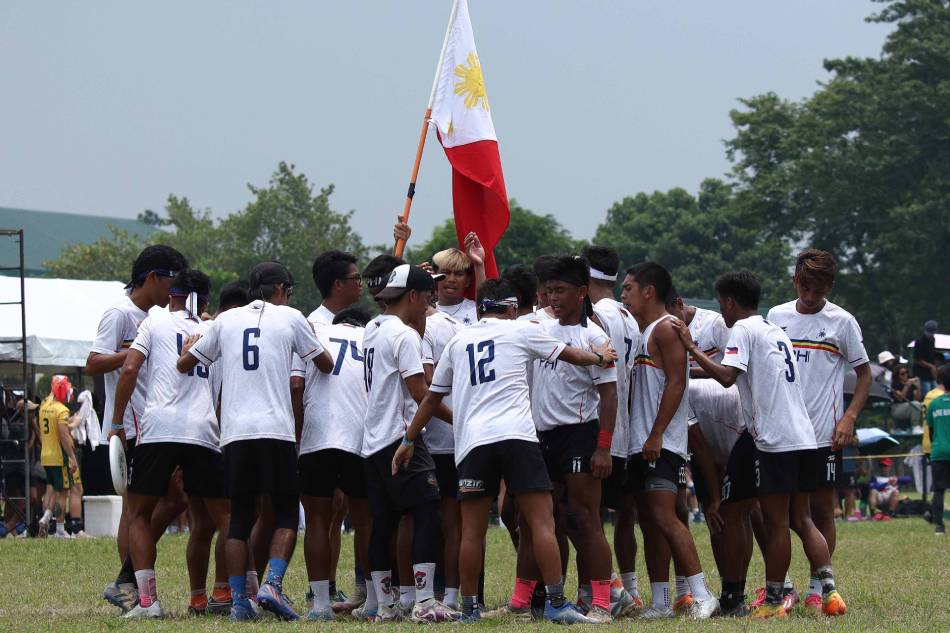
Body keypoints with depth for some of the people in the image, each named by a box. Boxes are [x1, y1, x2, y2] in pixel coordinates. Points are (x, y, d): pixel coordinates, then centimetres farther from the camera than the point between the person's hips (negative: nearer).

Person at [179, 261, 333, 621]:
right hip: (277, 430, -3)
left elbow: (185, 365, 20)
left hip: (234, 433, 3)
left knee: (239, 518, 9)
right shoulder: (290, 318, 6)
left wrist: (187, 347, 43)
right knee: (286, 514, 5)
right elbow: (326, 365, 16)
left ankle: (238, 600, 4)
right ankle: (272, 585, -14)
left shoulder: (226, 321, 12)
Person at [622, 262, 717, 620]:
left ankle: (701, 595, -17)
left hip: (662, 443, -10)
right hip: (642, 443, 10)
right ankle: (660, 601, 9)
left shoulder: (666, 328, -8)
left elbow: (676, 382, -17)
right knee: (649, 521, 7)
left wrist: (656, 434, -20)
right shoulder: (643, 332, 21)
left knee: (664, 517, -16)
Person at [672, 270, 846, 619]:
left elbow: (727, 376, -17)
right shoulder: (777, 331, 21)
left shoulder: (743, 329, -5)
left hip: (774, 441, -8)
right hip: (803, 437, 8)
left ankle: (773, 602, 1)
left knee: (776, 523, -3)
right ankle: (829, 590, -1)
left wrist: (691, 347, -11)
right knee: (801, 520, 10)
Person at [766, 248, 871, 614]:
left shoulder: (842, 322, -1)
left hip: (823, 433, -3)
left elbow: (864, 374, 4)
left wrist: (849, 418, -8)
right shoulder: (776, 317, 8)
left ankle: (816, 589, 9)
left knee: (822, 509, 1)